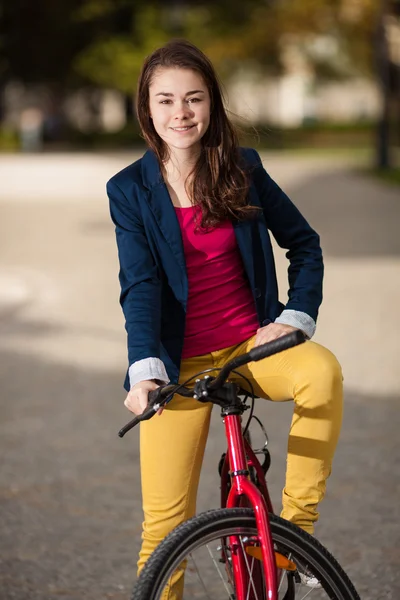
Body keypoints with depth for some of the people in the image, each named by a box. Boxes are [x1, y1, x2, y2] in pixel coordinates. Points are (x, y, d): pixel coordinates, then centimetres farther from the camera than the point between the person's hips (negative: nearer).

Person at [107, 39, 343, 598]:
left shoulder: (244, 170, 0)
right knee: (166, 523, -5)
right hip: (180, 363, -1)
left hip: (252, 345, 1)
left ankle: (294, 526, -18)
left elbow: (303, 242, 9)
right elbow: (140, 285, -12)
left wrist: (296, 318, -5)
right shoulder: (130, 190, -4)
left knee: (322, 371, -32)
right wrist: (144, 369, -26)